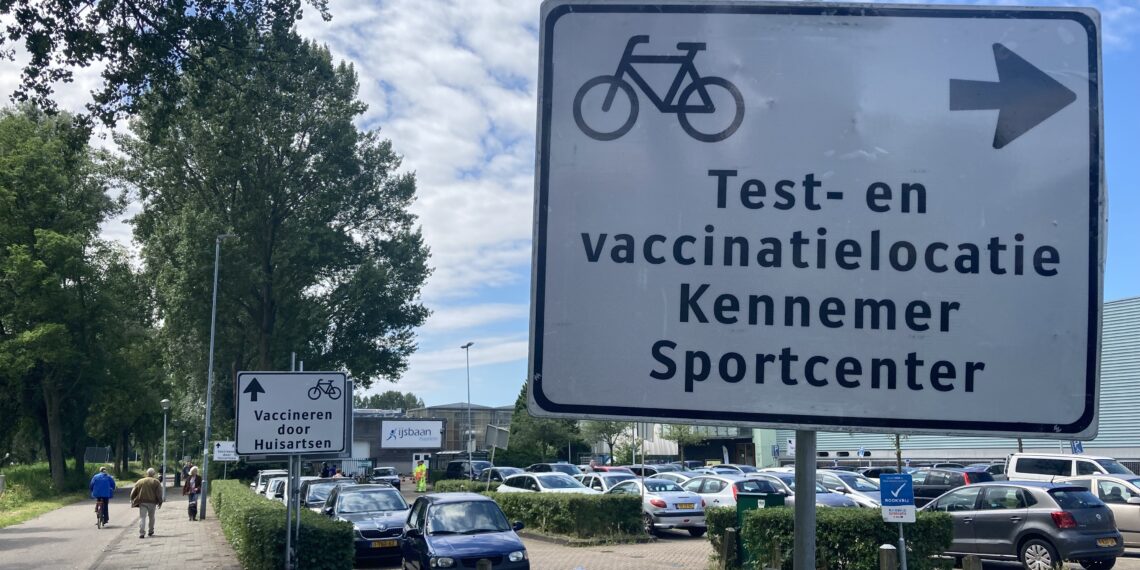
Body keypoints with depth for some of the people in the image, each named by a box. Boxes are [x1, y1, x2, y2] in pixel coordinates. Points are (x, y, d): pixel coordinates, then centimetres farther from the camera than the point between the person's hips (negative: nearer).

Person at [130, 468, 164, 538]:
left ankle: (141, 533, -15)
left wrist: (132, 501, 18)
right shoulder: (156, 482, 2)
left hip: (142, 502, 0)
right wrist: (160, 502, 1)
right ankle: (150, 531, 25)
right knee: (151, 517, 16)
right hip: (152, 502, 0)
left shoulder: (140, 481, 8)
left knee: (142, 517, -3)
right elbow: (159, 493, -3)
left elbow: (133, 492, 9)